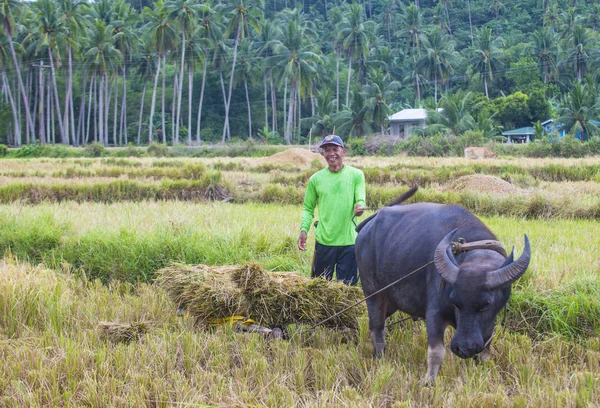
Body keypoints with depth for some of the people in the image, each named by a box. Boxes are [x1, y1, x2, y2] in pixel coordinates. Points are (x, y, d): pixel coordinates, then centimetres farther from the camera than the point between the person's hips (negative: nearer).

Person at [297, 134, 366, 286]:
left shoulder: (356, 175, 1)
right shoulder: (316, 179, 5)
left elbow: (360, 200, -6)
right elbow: (308, 208, 11)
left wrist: (359, 207, -30)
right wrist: (304, 229, -4)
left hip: (349, 242, -1)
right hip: (324, 241, 2)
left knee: (347, 285, 4)